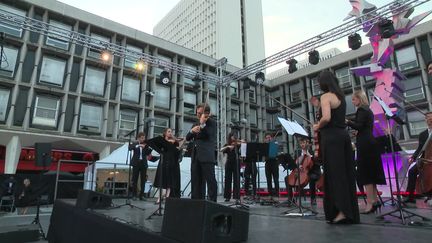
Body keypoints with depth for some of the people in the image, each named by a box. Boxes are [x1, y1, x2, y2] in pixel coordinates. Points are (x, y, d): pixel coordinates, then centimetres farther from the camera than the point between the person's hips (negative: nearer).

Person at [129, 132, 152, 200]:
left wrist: (150, 148, -17)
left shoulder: (146, 144, 9)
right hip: (136, 163, -2)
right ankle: (134, 195, 11)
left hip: (143, 164, 2)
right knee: (135, 180, 3)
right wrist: (138, 145, -27)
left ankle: (142, 195, 9)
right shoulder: (135, 144, 4)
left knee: (143, 180, 2)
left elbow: (147, 153, 0)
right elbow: (130, 148, -16)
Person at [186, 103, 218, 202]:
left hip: (207, 156, -7)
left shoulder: (211, 123, 2)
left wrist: (202, 124, -20)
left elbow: (210, 136, -12)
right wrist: (192, 130, -5)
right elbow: (187, 138, 15)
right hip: (196, 157, 7)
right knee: (196, 181, 9)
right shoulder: (195, 125, 22)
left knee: (211, 180, -6)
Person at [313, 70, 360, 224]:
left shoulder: (326, 96, -9)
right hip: (343, 135, 9)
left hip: (331, 137, -8)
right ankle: (351, 213, 15)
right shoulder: (341, 96, 17)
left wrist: (318, 127, -4)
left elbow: (326, 118, -22)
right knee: (346, 173, 9)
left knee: (334, 173, -4)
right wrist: (319, 105, 18)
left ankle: (342, 211, -3)